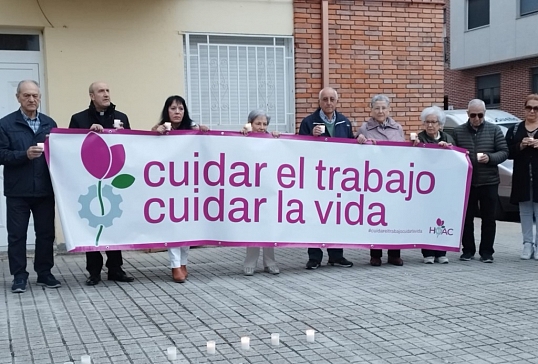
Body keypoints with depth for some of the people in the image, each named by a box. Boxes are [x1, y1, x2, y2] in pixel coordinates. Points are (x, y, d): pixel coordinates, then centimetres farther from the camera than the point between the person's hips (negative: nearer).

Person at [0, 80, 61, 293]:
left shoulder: (49, 123, 11)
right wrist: (25, 154, -19)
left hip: (45, 189, 3)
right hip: (18, 191, -3)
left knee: (46, 233, 8)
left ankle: (44, 273, 20)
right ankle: (19, 277, 11)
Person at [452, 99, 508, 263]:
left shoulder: (494, 130, 4)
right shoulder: (458, 131, 6)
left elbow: (504, 152, 1)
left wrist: (490, 158, -16)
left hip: (489, 181, 0)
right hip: (466, 182, 1)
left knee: (489, 218, 4)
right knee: (467, 218, 6)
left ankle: (486, 252, 13)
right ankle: (468, 250, 16)